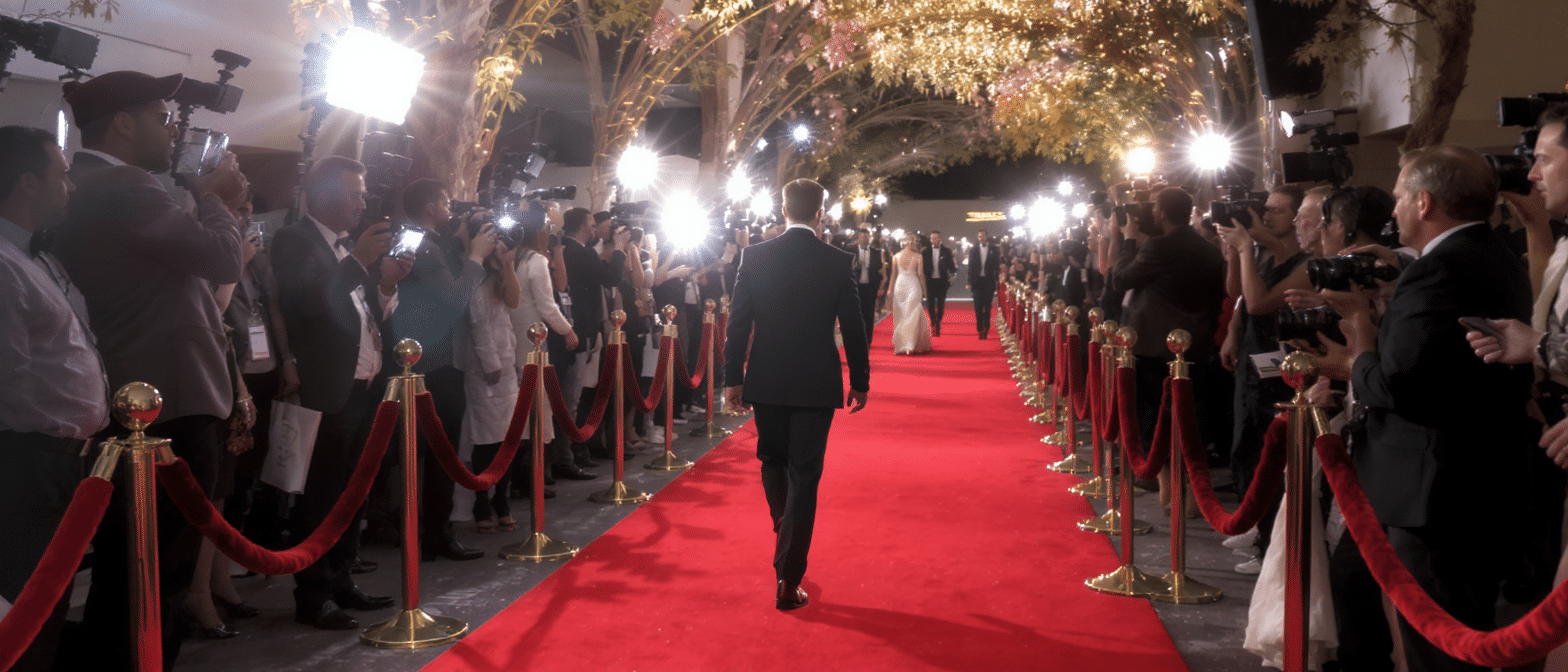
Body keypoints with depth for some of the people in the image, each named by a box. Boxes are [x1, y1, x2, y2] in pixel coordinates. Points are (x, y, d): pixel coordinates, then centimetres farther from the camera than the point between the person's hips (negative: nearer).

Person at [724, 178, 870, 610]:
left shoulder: (754, 256, -3)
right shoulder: (838, 263, -5)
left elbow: (738, 323, -3)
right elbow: (853, 328, -2)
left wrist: (733, 378, 4)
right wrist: (860, 382, 10)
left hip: (766, 382, 1)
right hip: (817, 385, -1)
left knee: (773, 460, 25)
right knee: (803, 478, 3)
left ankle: (785, 531, 33)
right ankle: (788, 582, 4)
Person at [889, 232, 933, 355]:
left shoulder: (896, 257, 2)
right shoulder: (918, 257, -7)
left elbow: (893, 275, 6)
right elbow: (921, 275, -5)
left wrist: (890, 289, 14)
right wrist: (924, 290, 3)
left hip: (899, 286, 3)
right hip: (914, 286, -3)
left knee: (900, 317, 12)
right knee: (914, 316, 2)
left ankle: (900, 345, 16)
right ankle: (912, 345, -3)